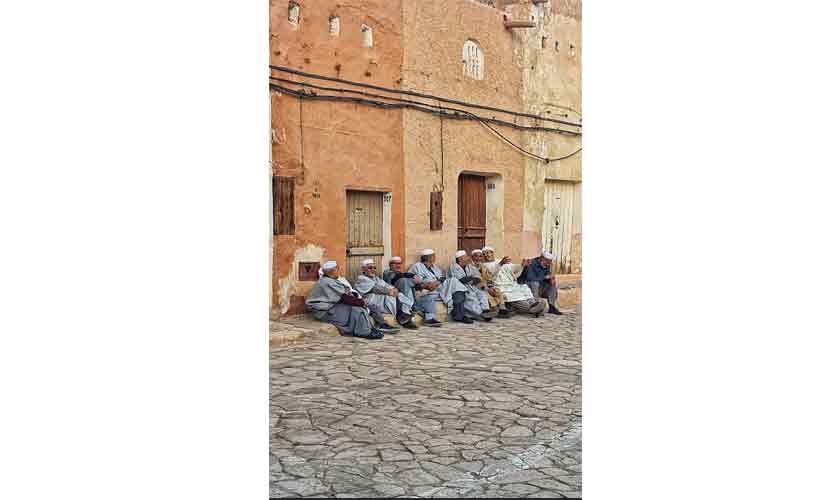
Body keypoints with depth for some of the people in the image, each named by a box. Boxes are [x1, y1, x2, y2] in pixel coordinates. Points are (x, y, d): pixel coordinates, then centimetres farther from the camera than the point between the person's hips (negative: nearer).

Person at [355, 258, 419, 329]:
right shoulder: (361, 279, 1)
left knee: (399, 296, -15)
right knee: (391, 298, -29)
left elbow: (386, 285, 12)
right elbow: (374, 288, -14)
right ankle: (404, 321, -29)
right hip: (372, 301, -8)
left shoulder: (377, 278, 29)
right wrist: (388, 291, -24)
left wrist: (393, 289, -12)